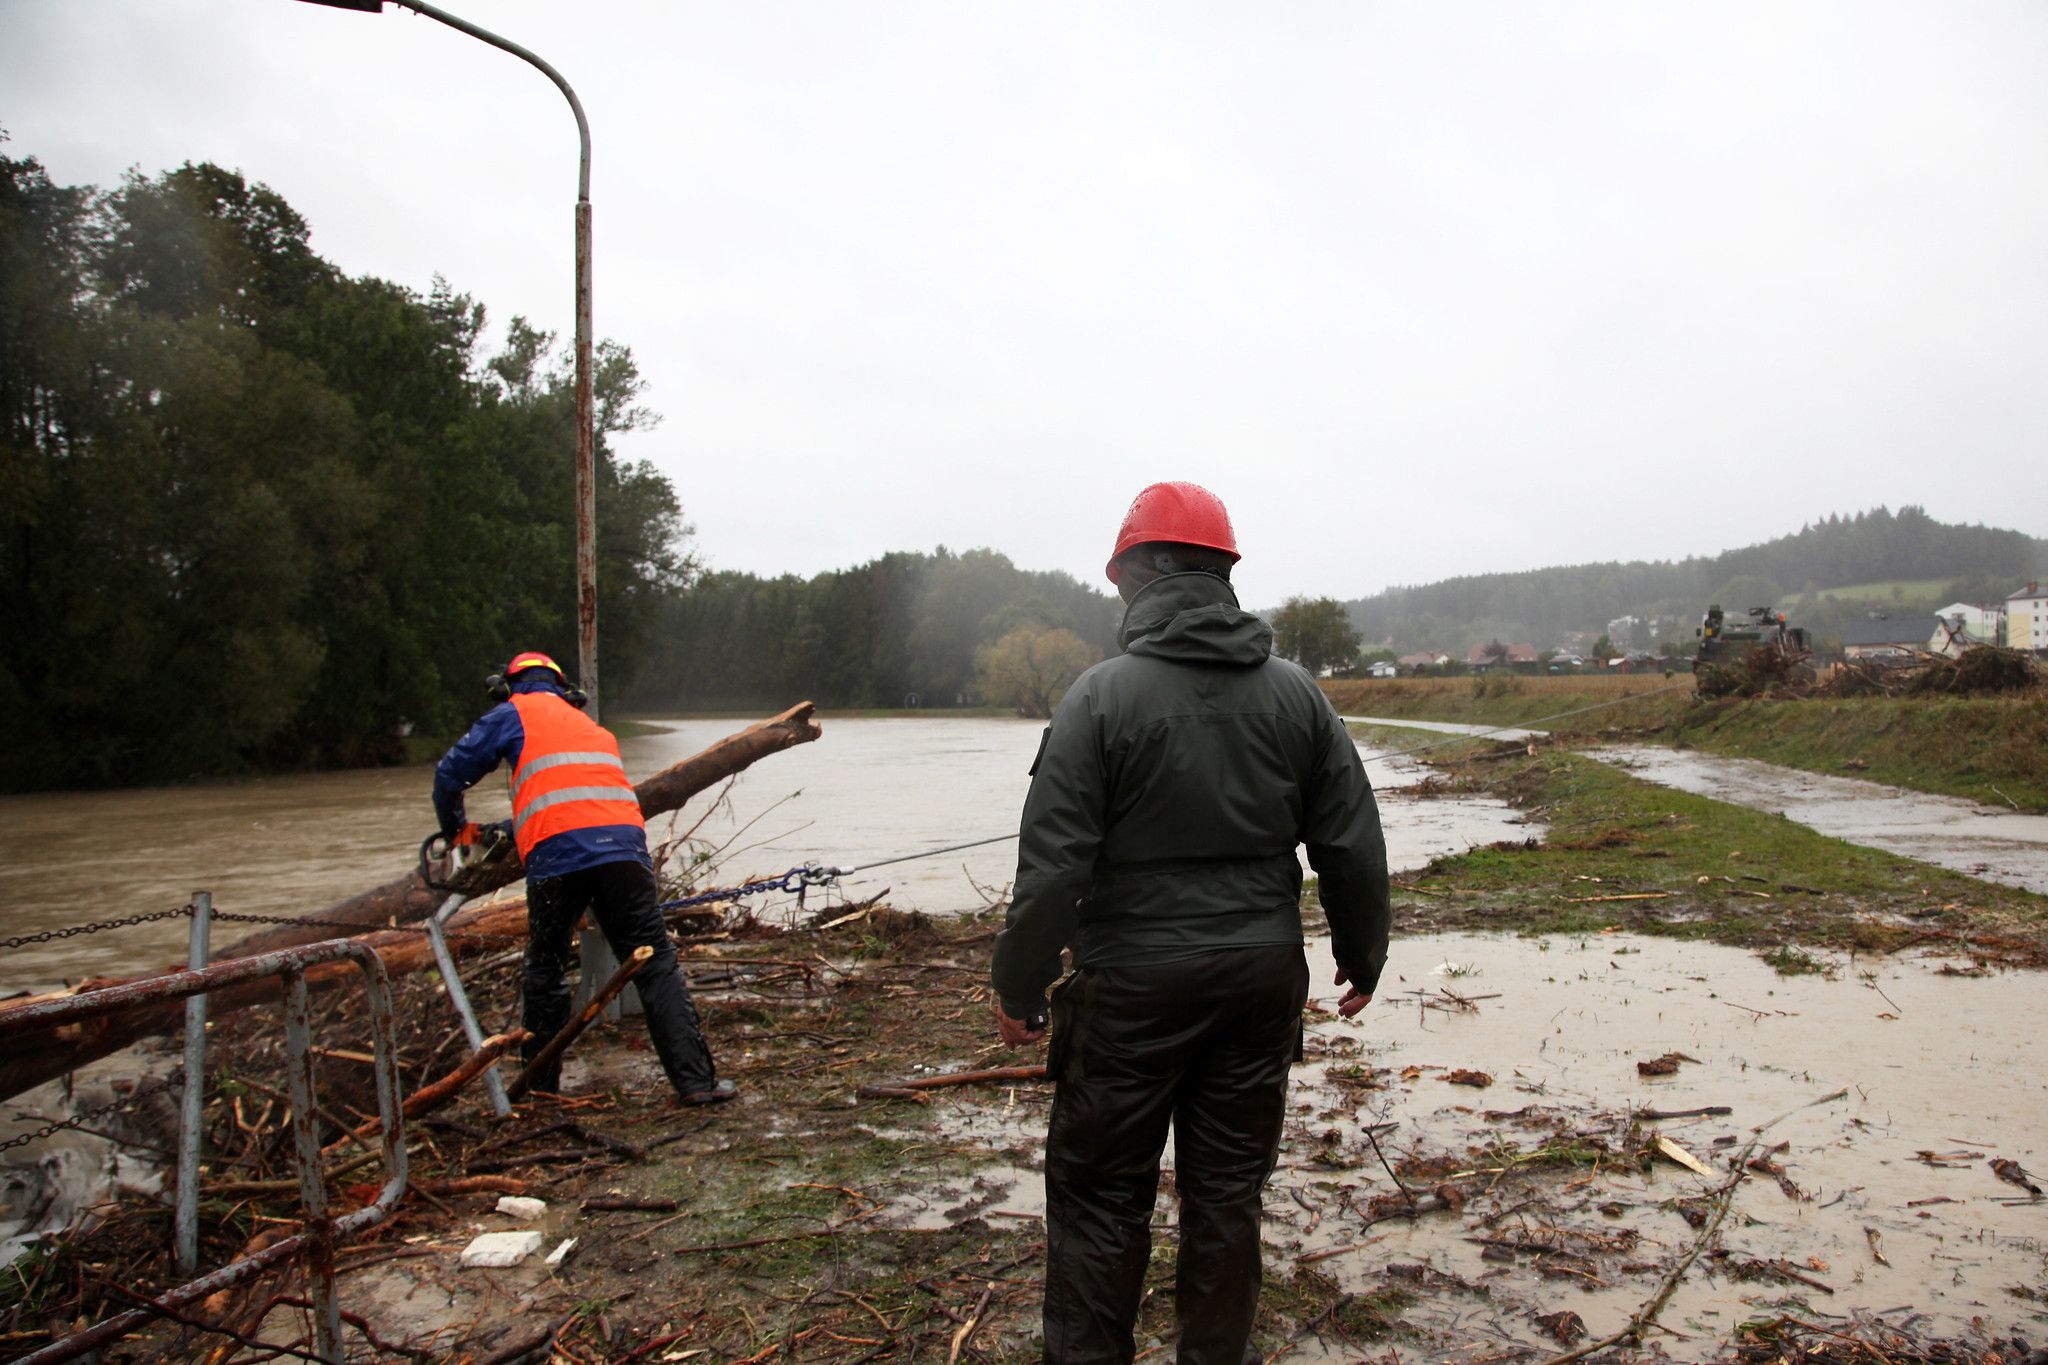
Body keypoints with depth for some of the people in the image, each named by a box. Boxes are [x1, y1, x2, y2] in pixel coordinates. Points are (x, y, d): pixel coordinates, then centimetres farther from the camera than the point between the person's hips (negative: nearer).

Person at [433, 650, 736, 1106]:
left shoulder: (514, 714, 18)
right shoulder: (592, 726, 33)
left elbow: (450, 774, 18)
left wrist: (454, 829, 37)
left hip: (556, 855, -3)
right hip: (624, 847, 3)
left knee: (545, 970, 16)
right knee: (656, 965, 3)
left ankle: (541, 1085, 25)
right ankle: (696, 1080, -4)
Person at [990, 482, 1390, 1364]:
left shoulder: (1101, 695, -12)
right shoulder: (1296, 692, 1)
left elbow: (1053, 866, -13)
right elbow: (1353, 848, 5)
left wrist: (1017, 986, -2)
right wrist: (1362, 958, 18)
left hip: (1134, 986, -4)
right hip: (1263, 977, 4)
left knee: (1099, 1194, 11)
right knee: (1228, 1191, 16)